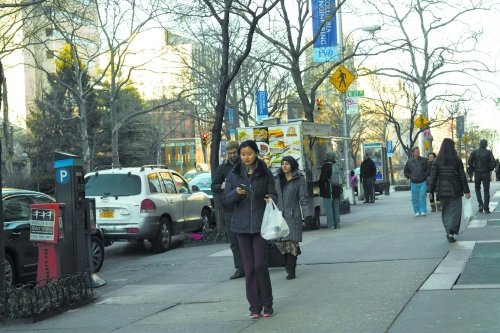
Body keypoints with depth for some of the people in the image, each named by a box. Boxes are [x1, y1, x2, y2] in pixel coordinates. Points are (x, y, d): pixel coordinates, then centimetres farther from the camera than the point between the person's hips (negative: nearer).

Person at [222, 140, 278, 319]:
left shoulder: (265, 173, 1)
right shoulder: (234, 175, 6)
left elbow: (274, 195, 4)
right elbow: (225, 199, 5)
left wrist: (271, 199, -19)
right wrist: (236, 193, -15)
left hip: (260, 224, -2)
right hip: (241, 225, 2)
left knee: (260, 264, -6)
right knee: (249, 267, 3)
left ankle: (267, 303, 9)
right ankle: (254, 306, 9)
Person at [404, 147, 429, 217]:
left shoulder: (424, 160, 4)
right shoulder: (409, 161, 4)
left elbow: (428, 169, 9)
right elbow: (406, 171, 12)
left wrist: (425, 175, -3)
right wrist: (410, 177, 0)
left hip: (423, 182, -1)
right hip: (414, 183, 1)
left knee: (422, 196, -8)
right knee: (415, 198, 3)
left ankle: (423, 210, -2)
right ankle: (417, 211, 12)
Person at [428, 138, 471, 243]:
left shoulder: (437, 161, -2)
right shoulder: (457, 160, -6)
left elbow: (433, 177, -4)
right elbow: (462, 176, -4)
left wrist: (430, 191, 0)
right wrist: (466, 191, 1)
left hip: (442, 190, 2)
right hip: (455, 190, -2)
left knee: (446, 211, 16)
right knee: (455, 210, 3)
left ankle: (448, 231, 15)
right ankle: (451, 233, -9)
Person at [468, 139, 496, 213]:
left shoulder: (474, 152, -1)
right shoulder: (488, 152, -5)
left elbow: (469, 162, -8)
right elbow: (493, 163, -12)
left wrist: (474, 169, 4)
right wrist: (490, 170, 3)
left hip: (477, 173, 1)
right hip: (486, 173, -1)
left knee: (477, 189, 18)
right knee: (486, 190, 5)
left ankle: (481, 204, 2)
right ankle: (486, 208, 0)